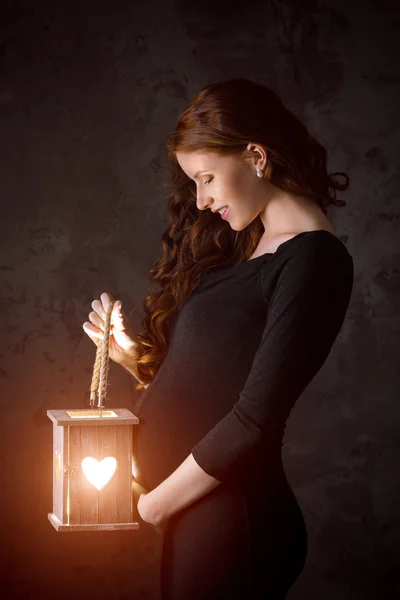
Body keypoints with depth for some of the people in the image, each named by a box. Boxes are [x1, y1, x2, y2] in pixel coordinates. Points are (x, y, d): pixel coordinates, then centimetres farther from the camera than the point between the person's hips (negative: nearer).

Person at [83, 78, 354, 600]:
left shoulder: (313, 259, -14)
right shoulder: (246, 248, 14)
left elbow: (255, 420, -19)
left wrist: (153, 504, -12)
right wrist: (136, 356, -2)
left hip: (230, 521, -8)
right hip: (192, 515, 8)